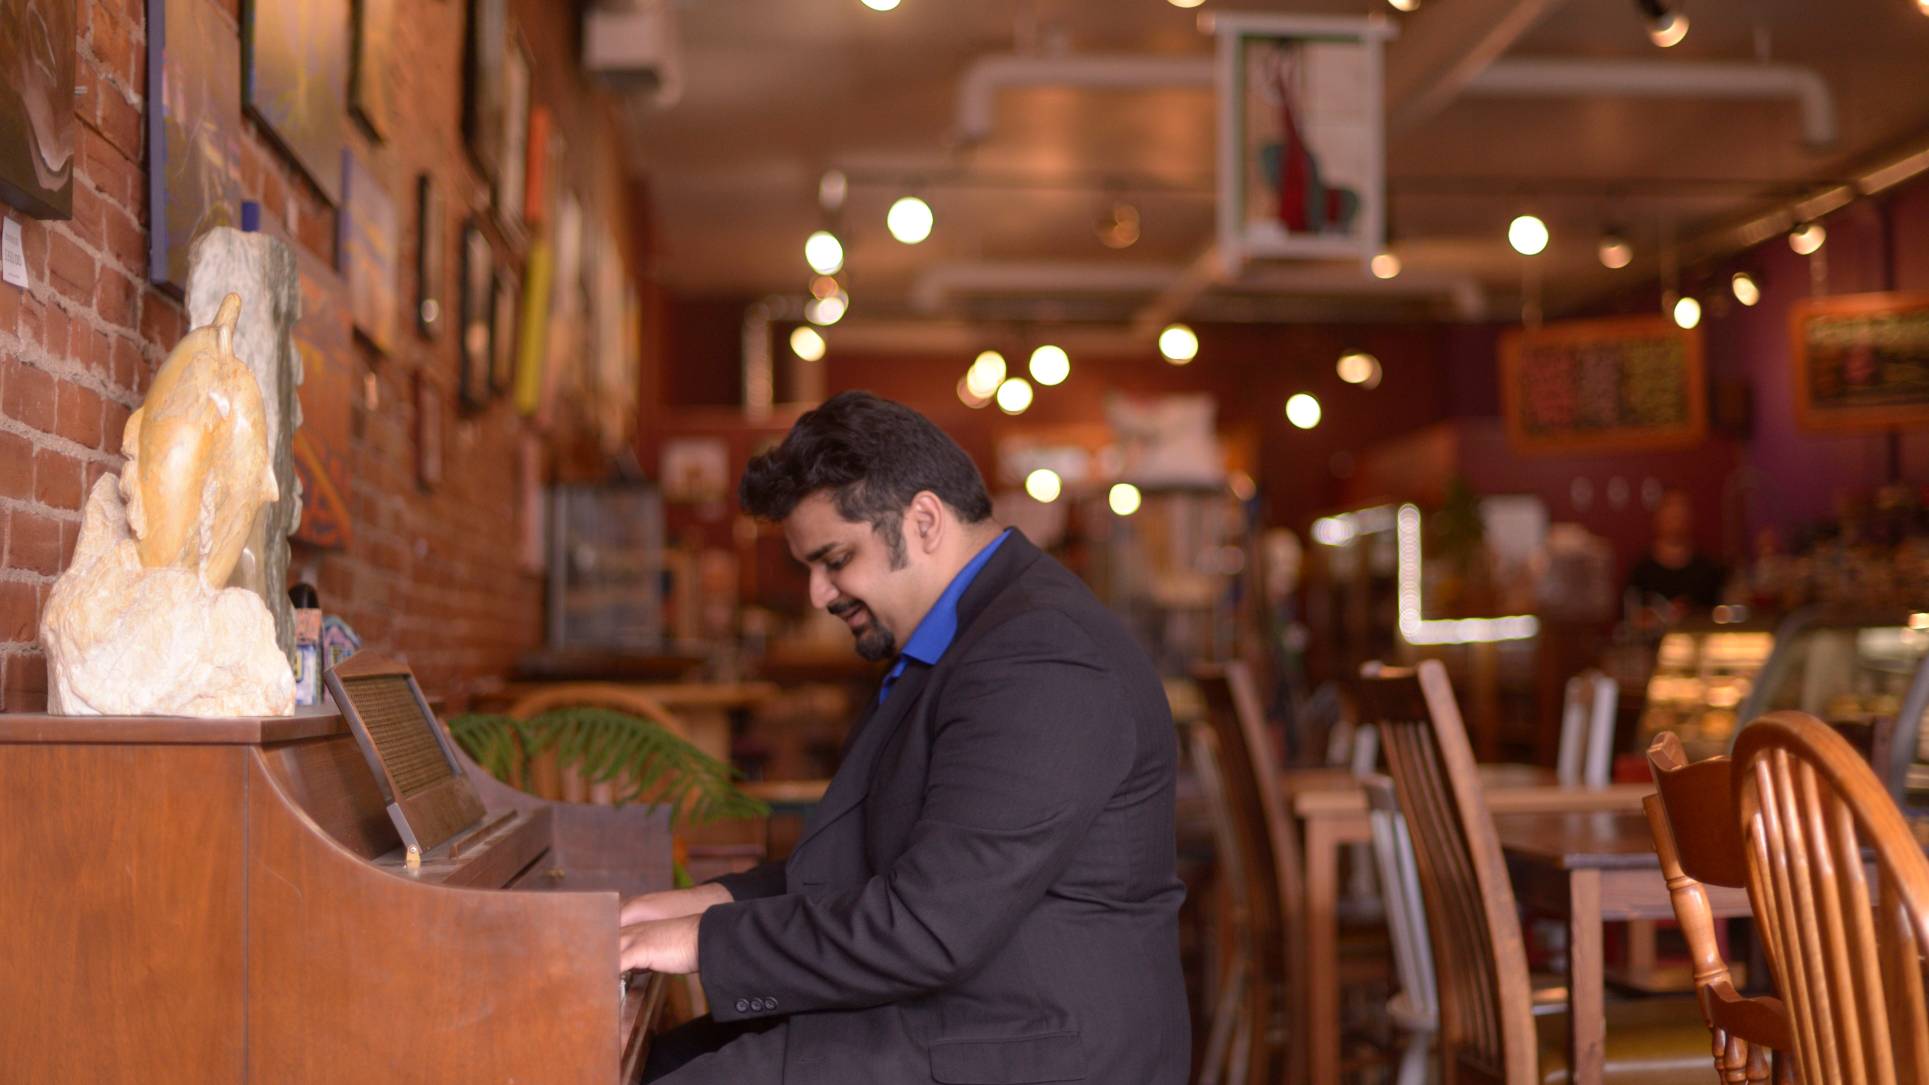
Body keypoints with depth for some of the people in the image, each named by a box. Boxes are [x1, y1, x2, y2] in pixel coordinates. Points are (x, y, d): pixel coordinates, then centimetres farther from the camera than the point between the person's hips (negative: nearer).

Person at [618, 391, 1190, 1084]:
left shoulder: (1038, 662, -22)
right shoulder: (958, 639, 11)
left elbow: (927, 930, -26)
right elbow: (882, 859, 16)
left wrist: (708, 942, -16)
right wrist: (722, 901, 4)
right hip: (953, 1012, 10)